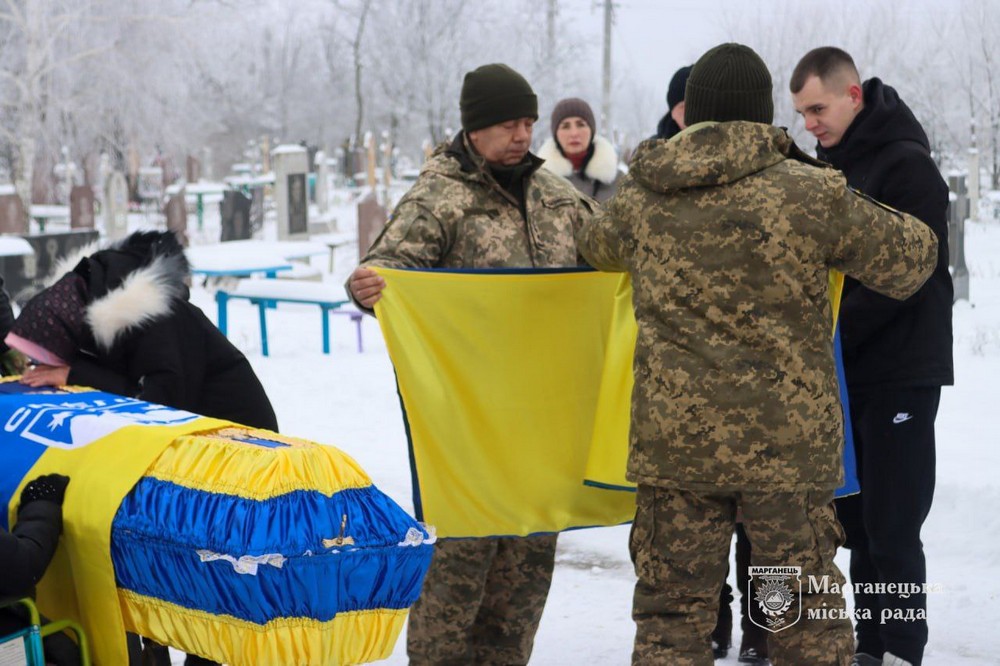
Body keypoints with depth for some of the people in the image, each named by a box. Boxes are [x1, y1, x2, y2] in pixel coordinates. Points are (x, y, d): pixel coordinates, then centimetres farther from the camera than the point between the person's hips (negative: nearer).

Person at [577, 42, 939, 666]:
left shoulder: (640, 199, 2)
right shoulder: (810, 193, -8)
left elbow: (595, 246, 25)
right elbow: (910, 258, 4)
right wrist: (850, 211, 23)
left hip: (673, 437, 2)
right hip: (789, 439, -2)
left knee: (672, 613, 10)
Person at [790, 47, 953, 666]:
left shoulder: (907, 166, -12)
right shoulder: (831, 165, 13)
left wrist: (833, 331, -19)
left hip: (899, 375, -8)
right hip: (847, 372, 8)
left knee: (891, 527, -6)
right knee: (855, 519, 10)